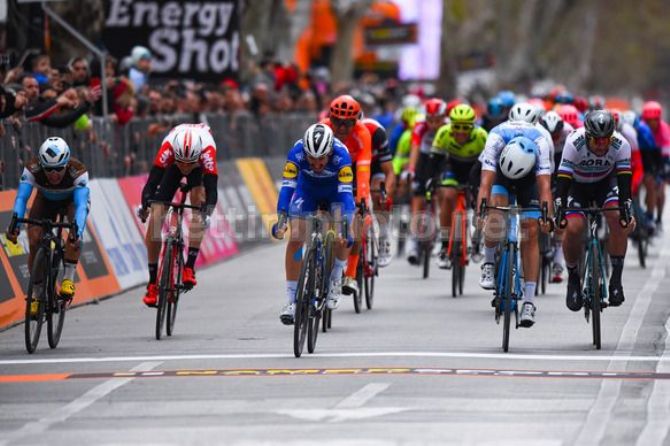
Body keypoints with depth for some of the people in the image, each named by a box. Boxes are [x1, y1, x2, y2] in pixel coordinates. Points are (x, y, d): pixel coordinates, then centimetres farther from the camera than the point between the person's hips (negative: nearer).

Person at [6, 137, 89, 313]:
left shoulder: (78, 171, -39)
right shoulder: (32, 169, -36)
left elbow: (81, 204, -48)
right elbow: (21, 197, -43)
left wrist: (77, 231, -66)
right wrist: (15, 223, -62)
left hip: (71, 200, -2)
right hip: (45, 200, 2)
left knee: (75, 233, -33)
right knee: (34, 241, -18)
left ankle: (68, 278, -19)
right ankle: (38, 295, -3)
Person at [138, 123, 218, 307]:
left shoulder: (207, 150, -42)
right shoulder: (168, 148, -41)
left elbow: (211, 189, -46)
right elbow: (152, 181, -45)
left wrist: (207, 212, -63)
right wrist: (145, 205, -62)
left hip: (200, 167, 0)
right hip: (171, 167, 0)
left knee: (199, 198, -29)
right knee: (156, 215, -13)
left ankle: (190, 266, -24)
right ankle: (152, 282, -6)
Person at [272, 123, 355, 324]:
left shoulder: (341, 155, -38)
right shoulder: (297, 152, -35)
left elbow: (346, 193, -41)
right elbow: (287, 186, -36)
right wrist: (281, 221, -47)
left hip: (335, 190, -1)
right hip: (307, 189, 1)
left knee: (343, 237, -24)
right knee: (295, 238, -14)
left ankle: (335, 280, 2)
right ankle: (291, 299, -7)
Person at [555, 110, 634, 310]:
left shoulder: (621, 145, -29)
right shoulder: (574, 143, -33)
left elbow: (624, 180, -31)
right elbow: (563, 179, -35)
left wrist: (627, 211, -43)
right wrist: (558, 212, -45)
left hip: (606, 183, 1)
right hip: (577, 186, -1)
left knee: (619, 220, -25)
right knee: (573, 228, -22)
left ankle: (616, 279, -15)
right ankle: (573, 277, 2)